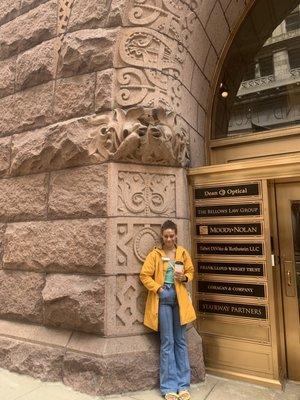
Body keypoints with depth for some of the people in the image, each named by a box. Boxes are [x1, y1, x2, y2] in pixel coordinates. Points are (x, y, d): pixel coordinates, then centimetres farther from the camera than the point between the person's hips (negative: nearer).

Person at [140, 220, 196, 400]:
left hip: (180, 299, 3)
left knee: (181, 341, 10)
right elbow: (145, 275, -5)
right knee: (167, 342, 3)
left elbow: (191, 272, 13)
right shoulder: (155, 254, -4)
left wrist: (184, 277, -8)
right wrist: (158, 289, -14)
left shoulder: (183, 253, 4)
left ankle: (183, 385, 23)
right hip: (163, 299, -3)